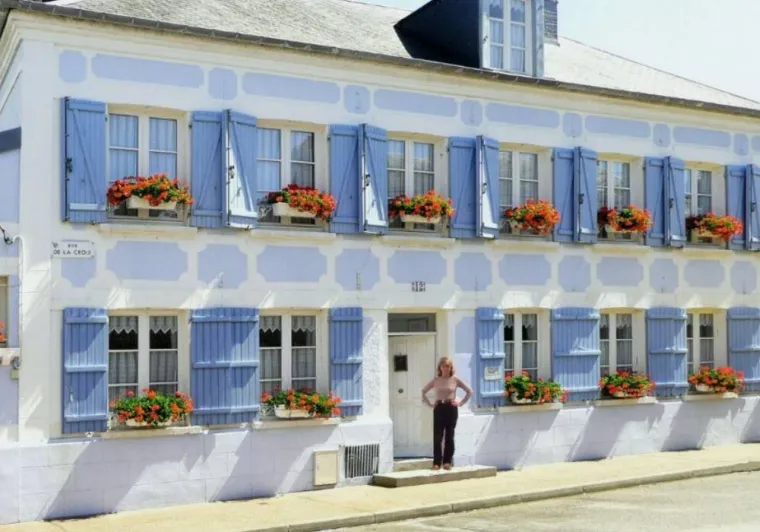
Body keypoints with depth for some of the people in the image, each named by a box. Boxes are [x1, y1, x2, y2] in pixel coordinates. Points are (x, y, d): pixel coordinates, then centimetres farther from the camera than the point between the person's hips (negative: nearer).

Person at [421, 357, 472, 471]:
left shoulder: (455, 379, 0)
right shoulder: (436, 380, 3)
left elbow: (469, 391, 5)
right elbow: (423, 392, 11)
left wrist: (461, 403, 0)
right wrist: (430, 404, 3)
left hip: (451, 409, 0)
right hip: (439, 409, 1)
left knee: (449, 436, 3)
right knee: (437, 437, -4)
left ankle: (447, 461, 11)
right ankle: (436, 462, 0)